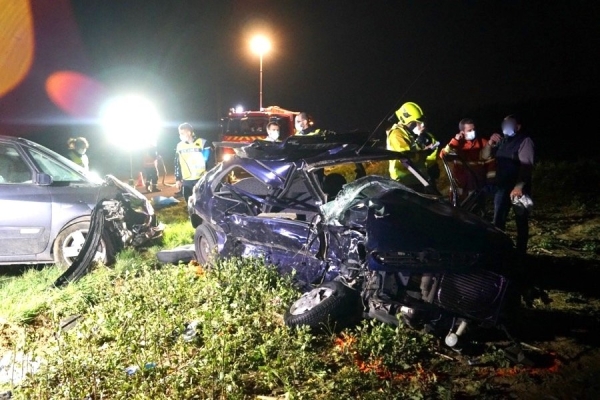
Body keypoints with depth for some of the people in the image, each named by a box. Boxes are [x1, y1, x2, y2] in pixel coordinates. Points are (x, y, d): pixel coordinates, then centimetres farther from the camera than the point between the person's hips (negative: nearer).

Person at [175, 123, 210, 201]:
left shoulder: (202, 143, -1)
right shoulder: (179, 146, 11)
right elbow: (177, 164, 15)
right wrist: (177, 179, 11)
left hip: (202, 180, -3)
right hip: (186, 182, 4)